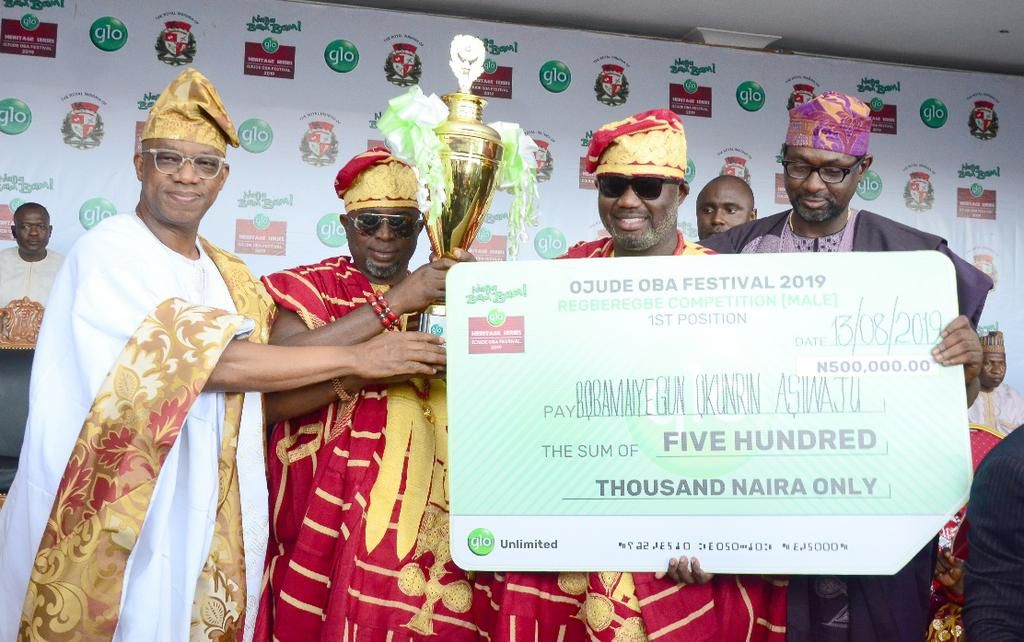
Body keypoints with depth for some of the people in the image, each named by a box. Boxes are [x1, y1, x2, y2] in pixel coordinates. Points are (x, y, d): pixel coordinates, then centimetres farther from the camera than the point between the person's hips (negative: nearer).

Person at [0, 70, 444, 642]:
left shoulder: (231, 280, 11)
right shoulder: (110, 252, -10)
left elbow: (253, 402, 9)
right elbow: (206, 361, -21)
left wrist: (349, 381, -5)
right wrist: (355, 358, -17)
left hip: (197, 524, 6)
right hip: (105, 527, -6)